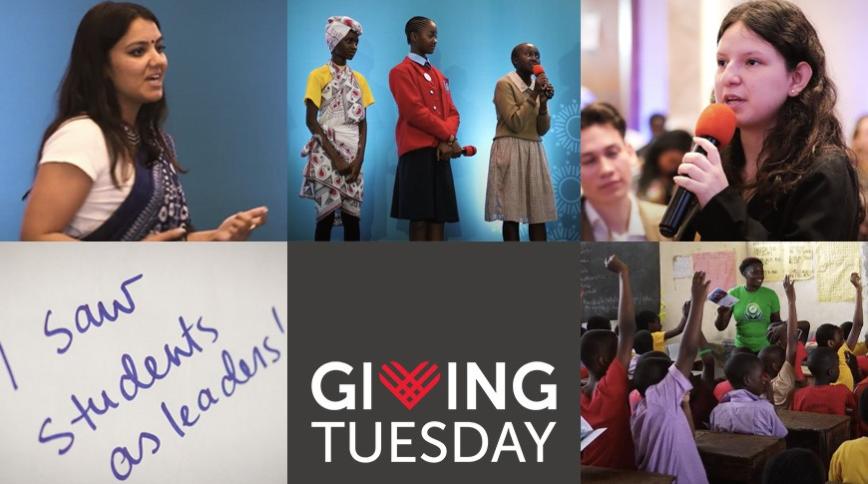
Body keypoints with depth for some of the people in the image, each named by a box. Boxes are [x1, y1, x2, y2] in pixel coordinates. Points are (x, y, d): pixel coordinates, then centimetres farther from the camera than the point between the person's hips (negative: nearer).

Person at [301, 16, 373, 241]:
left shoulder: (359, 79, 14)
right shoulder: (319, 75, -1)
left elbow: (363, 122, 11)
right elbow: (311, 121, -6)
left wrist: (359, 157, -4)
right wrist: (335, 157, -12)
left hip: (353, 156, 4)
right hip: (327, 154, -4)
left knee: (352, 216, 2)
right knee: (327, 214, -8)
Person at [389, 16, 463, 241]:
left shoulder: (438, 76, 21)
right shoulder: (401, 72, -2)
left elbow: (452, 113, 13)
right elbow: (415, 112, -12)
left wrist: (447, 141, -8)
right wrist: (449, 136, -9)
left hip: (441, 152, 7)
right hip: (417, 151, -7)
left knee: (439, 216, 3)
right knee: (419, 218, -6)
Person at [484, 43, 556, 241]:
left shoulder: (538, 86, 16)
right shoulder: (505, 83, -5)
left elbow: (543, 129, 10)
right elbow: (515, 123, -15)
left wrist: (544, 102, -5)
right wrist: (533, 95, -12)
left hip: (535, 152, 6)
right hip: (511, 151, -6)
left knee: (539, 214, 1)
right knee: (512, 214, -6)